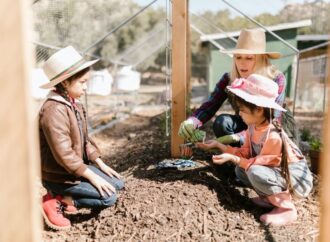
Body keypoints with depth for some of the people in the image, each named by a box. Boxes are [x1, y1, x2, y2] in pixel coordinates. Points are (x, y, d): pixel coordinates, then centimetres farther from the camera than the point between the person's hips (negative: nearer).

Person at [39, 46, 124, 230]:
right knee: (109, 197, -13)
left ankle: (64, 195, 10)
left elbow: (85, 140, 12)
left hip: (78, 167, 9)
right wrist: (92, 176, -23)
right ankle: (57, 201, -3)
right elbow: (63, 155, -29)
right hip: (59, 174, -9)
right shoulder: (54, 111, -26)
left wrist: (101, 165, 6)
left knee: (117, 184, 8)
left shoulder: (74, 103, 5)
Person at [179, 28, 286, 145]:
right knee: (221, 121, -27)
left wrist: (236, 137, -42)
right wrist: (191, 122, -45)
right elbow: (209, 106, -21)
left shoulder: (276, 79, -21)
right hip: (243, 129, 2)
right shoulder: (229, 79, -13)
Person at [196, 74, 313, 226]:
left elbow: (260, 164, -25)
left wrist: (233, 158, -29)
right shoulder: (253, 126, -4)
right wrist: (219, 145, 0)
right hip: (276, 171, 9)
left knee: (256, 172, -32)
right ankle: (271, 197, 7)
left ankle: (287, 209, -14)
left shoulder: (273, 136, -31)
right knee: (240, 171, 0)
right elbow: (245, 152, 3)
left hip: (297, 176, -9)